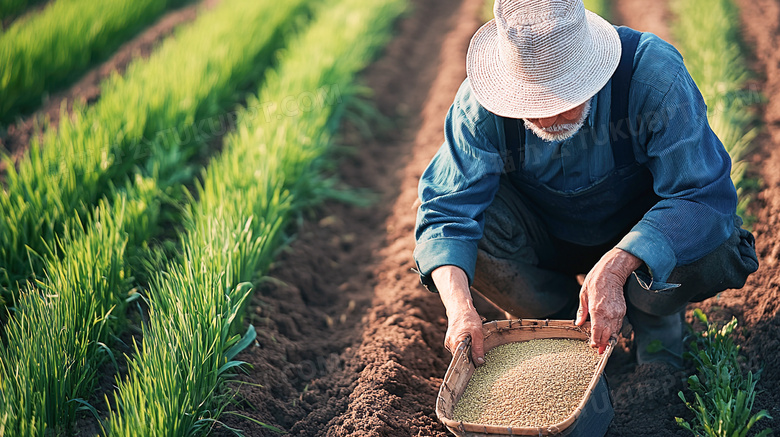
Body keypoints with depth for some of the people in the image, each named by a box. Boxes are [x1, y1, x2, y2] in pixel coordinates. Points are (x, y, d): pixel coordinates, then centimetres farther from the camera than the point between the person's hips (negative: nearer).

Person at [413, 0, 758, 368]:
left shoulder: (655, 76, -32)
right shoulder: (480, 104, -26)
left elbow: (703, 194, -34)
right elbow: (447, 209, -25)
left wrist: (614, 267, -47)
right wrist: (459, 306, -42)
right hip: (546, 237, 2)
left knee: (715, 251, -33)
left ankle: (654, 323, 3)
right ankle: (557, 323, 1)